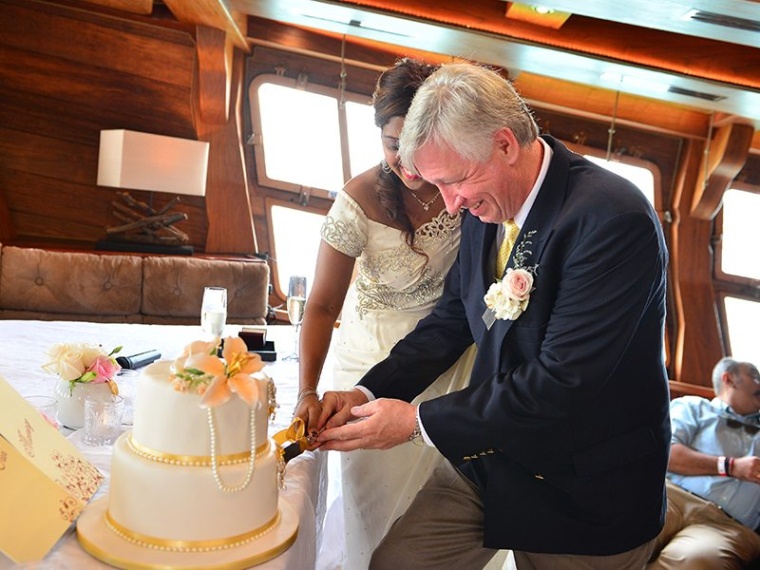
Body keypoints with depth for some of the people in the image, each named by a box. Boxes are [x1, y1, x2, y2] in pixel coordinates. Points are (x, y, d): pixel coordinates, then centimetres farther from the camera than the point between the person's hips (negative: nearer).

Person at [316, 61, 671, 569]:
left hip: (583, 493, -5)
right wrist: (369, 393, -7)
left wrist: (418, 420, -20)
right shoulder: (486, 206, -3)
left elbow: (563, 384, -27)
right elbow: (452, 319, 6)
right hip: (487, 459, 6)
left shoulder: (615, 218, -25)